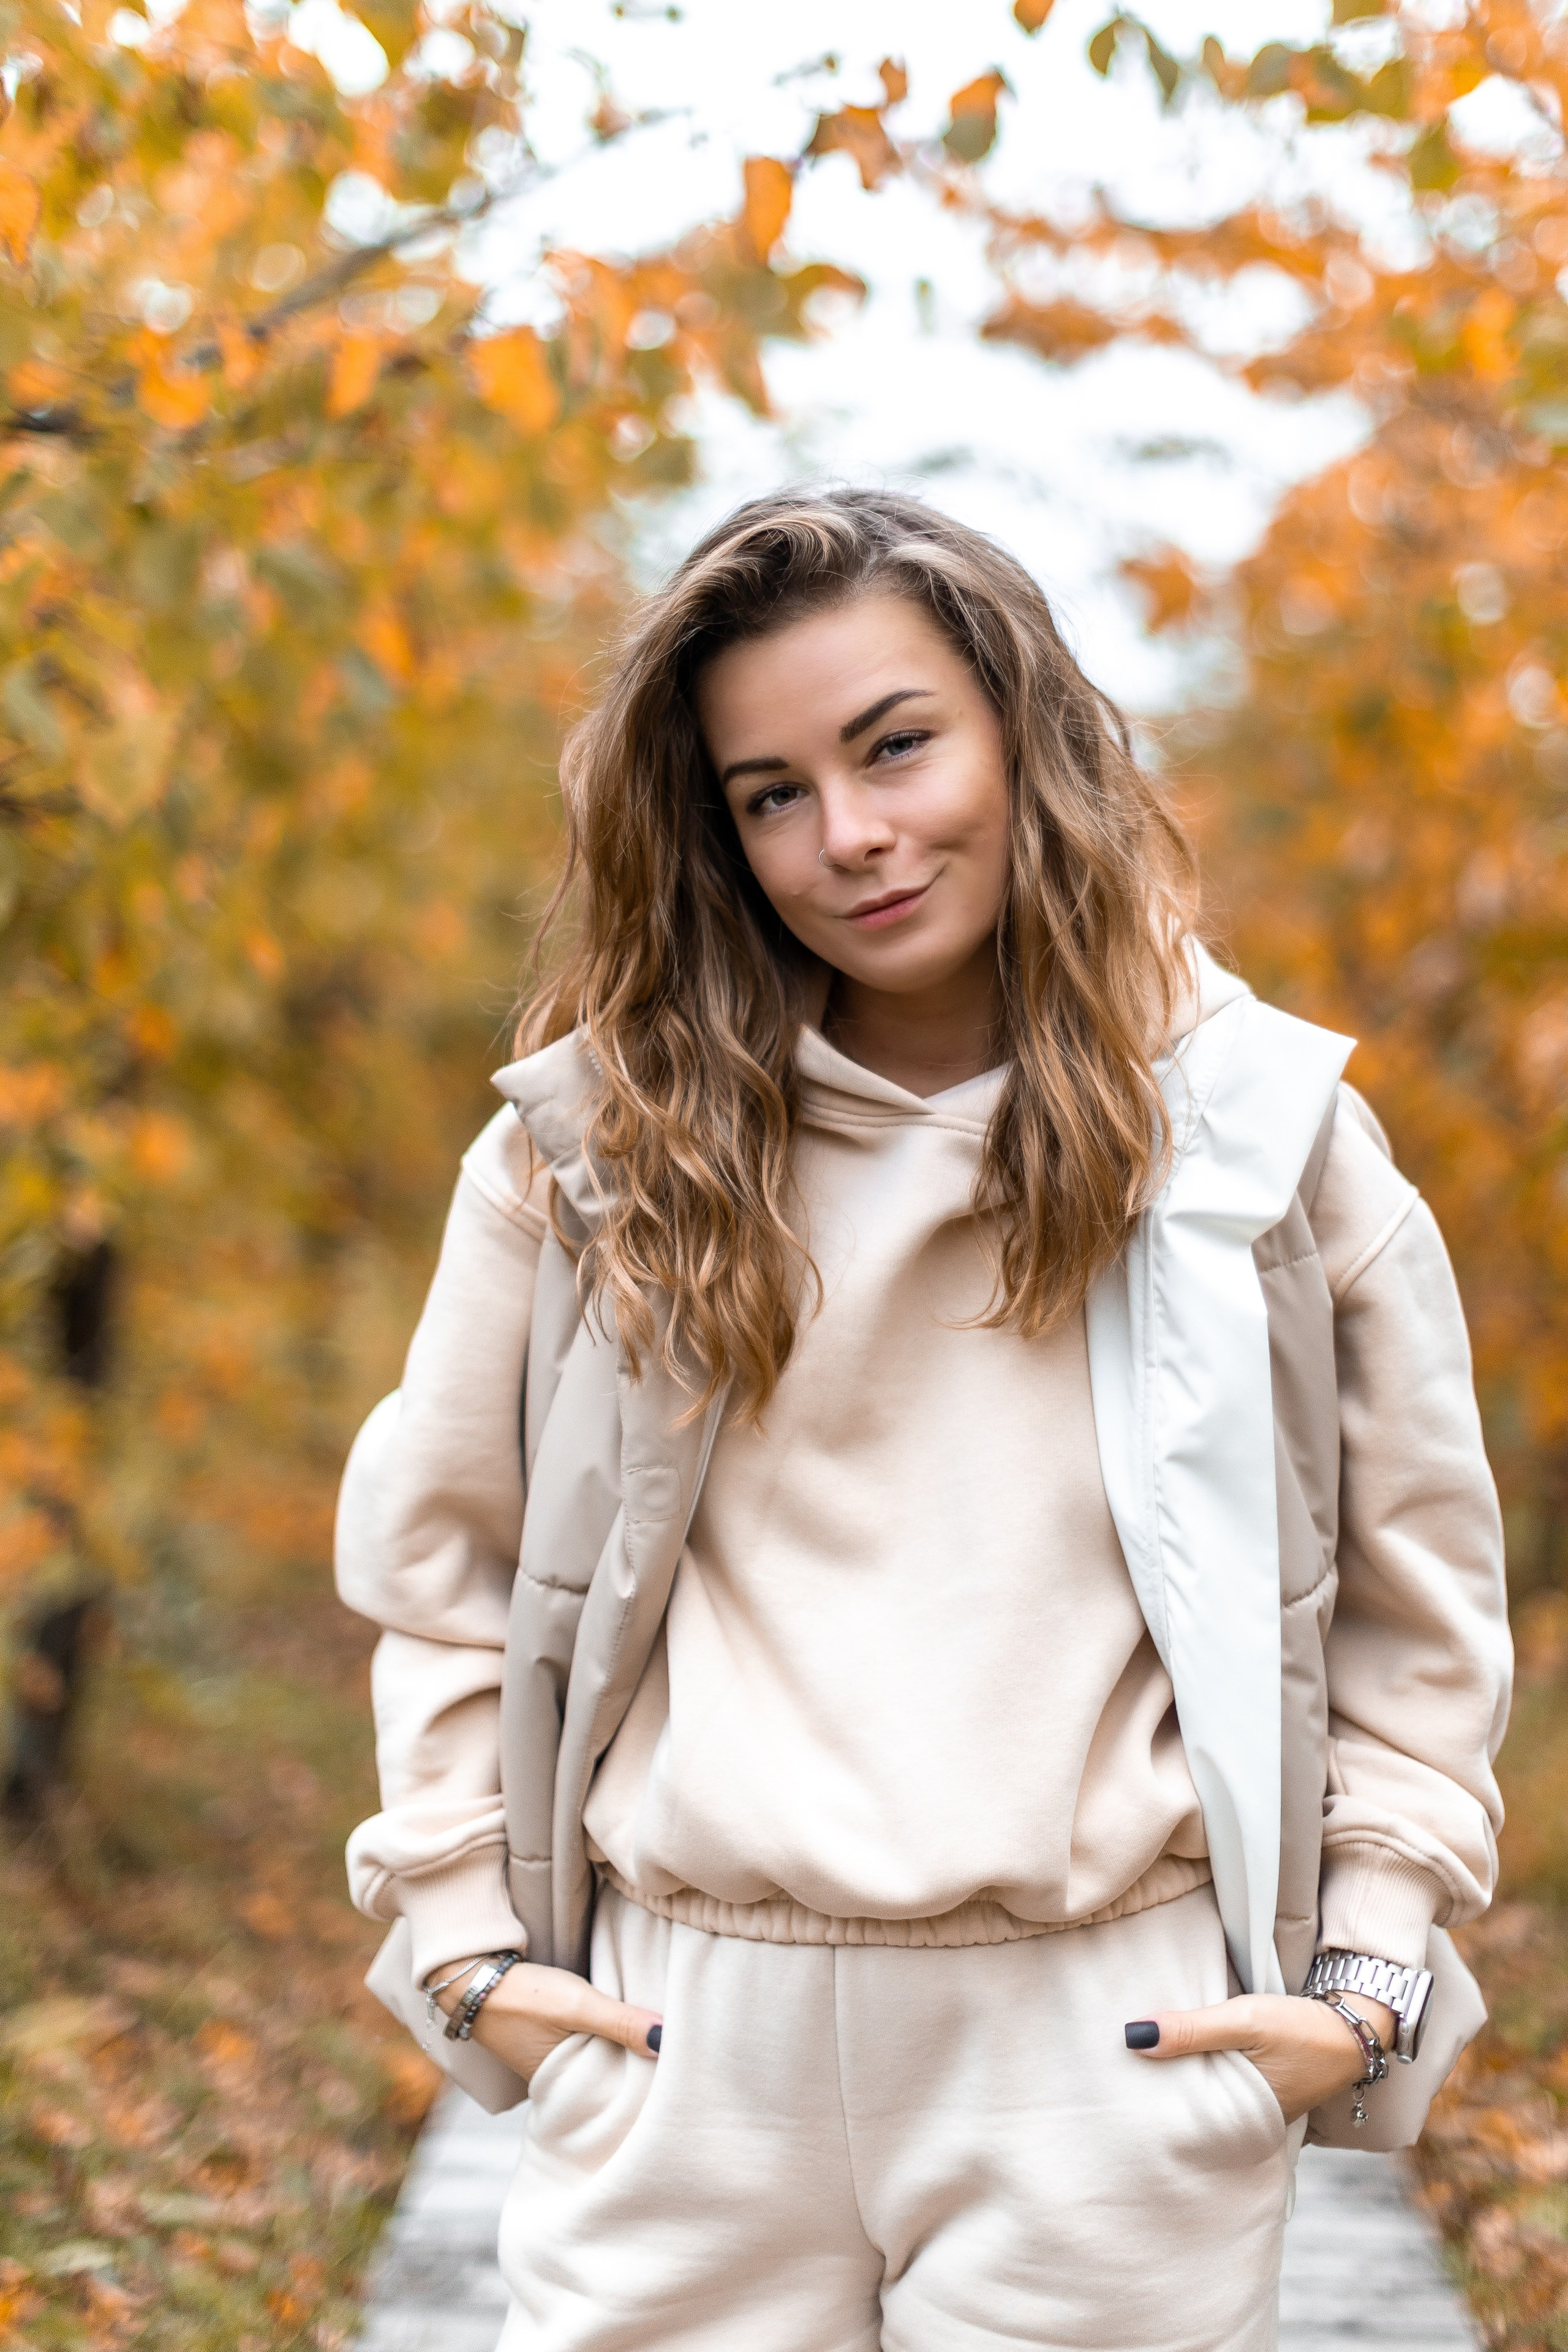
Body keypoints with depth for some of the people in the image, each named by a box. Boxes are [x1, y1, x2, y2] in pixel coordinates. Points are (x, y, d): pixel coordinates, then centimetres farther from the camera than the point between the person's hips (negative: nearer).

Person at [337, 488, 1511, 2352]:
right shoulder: (590, 1149, 2)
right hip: (689, 2043, 1)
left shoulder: (1264, 1132, 2)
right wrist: (460, 1931, 5)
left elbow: (1415, 1600, 8)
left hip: (1112, 2054, 0)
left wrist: (1371, 1973, 1)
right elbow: (439, 1552, 11)